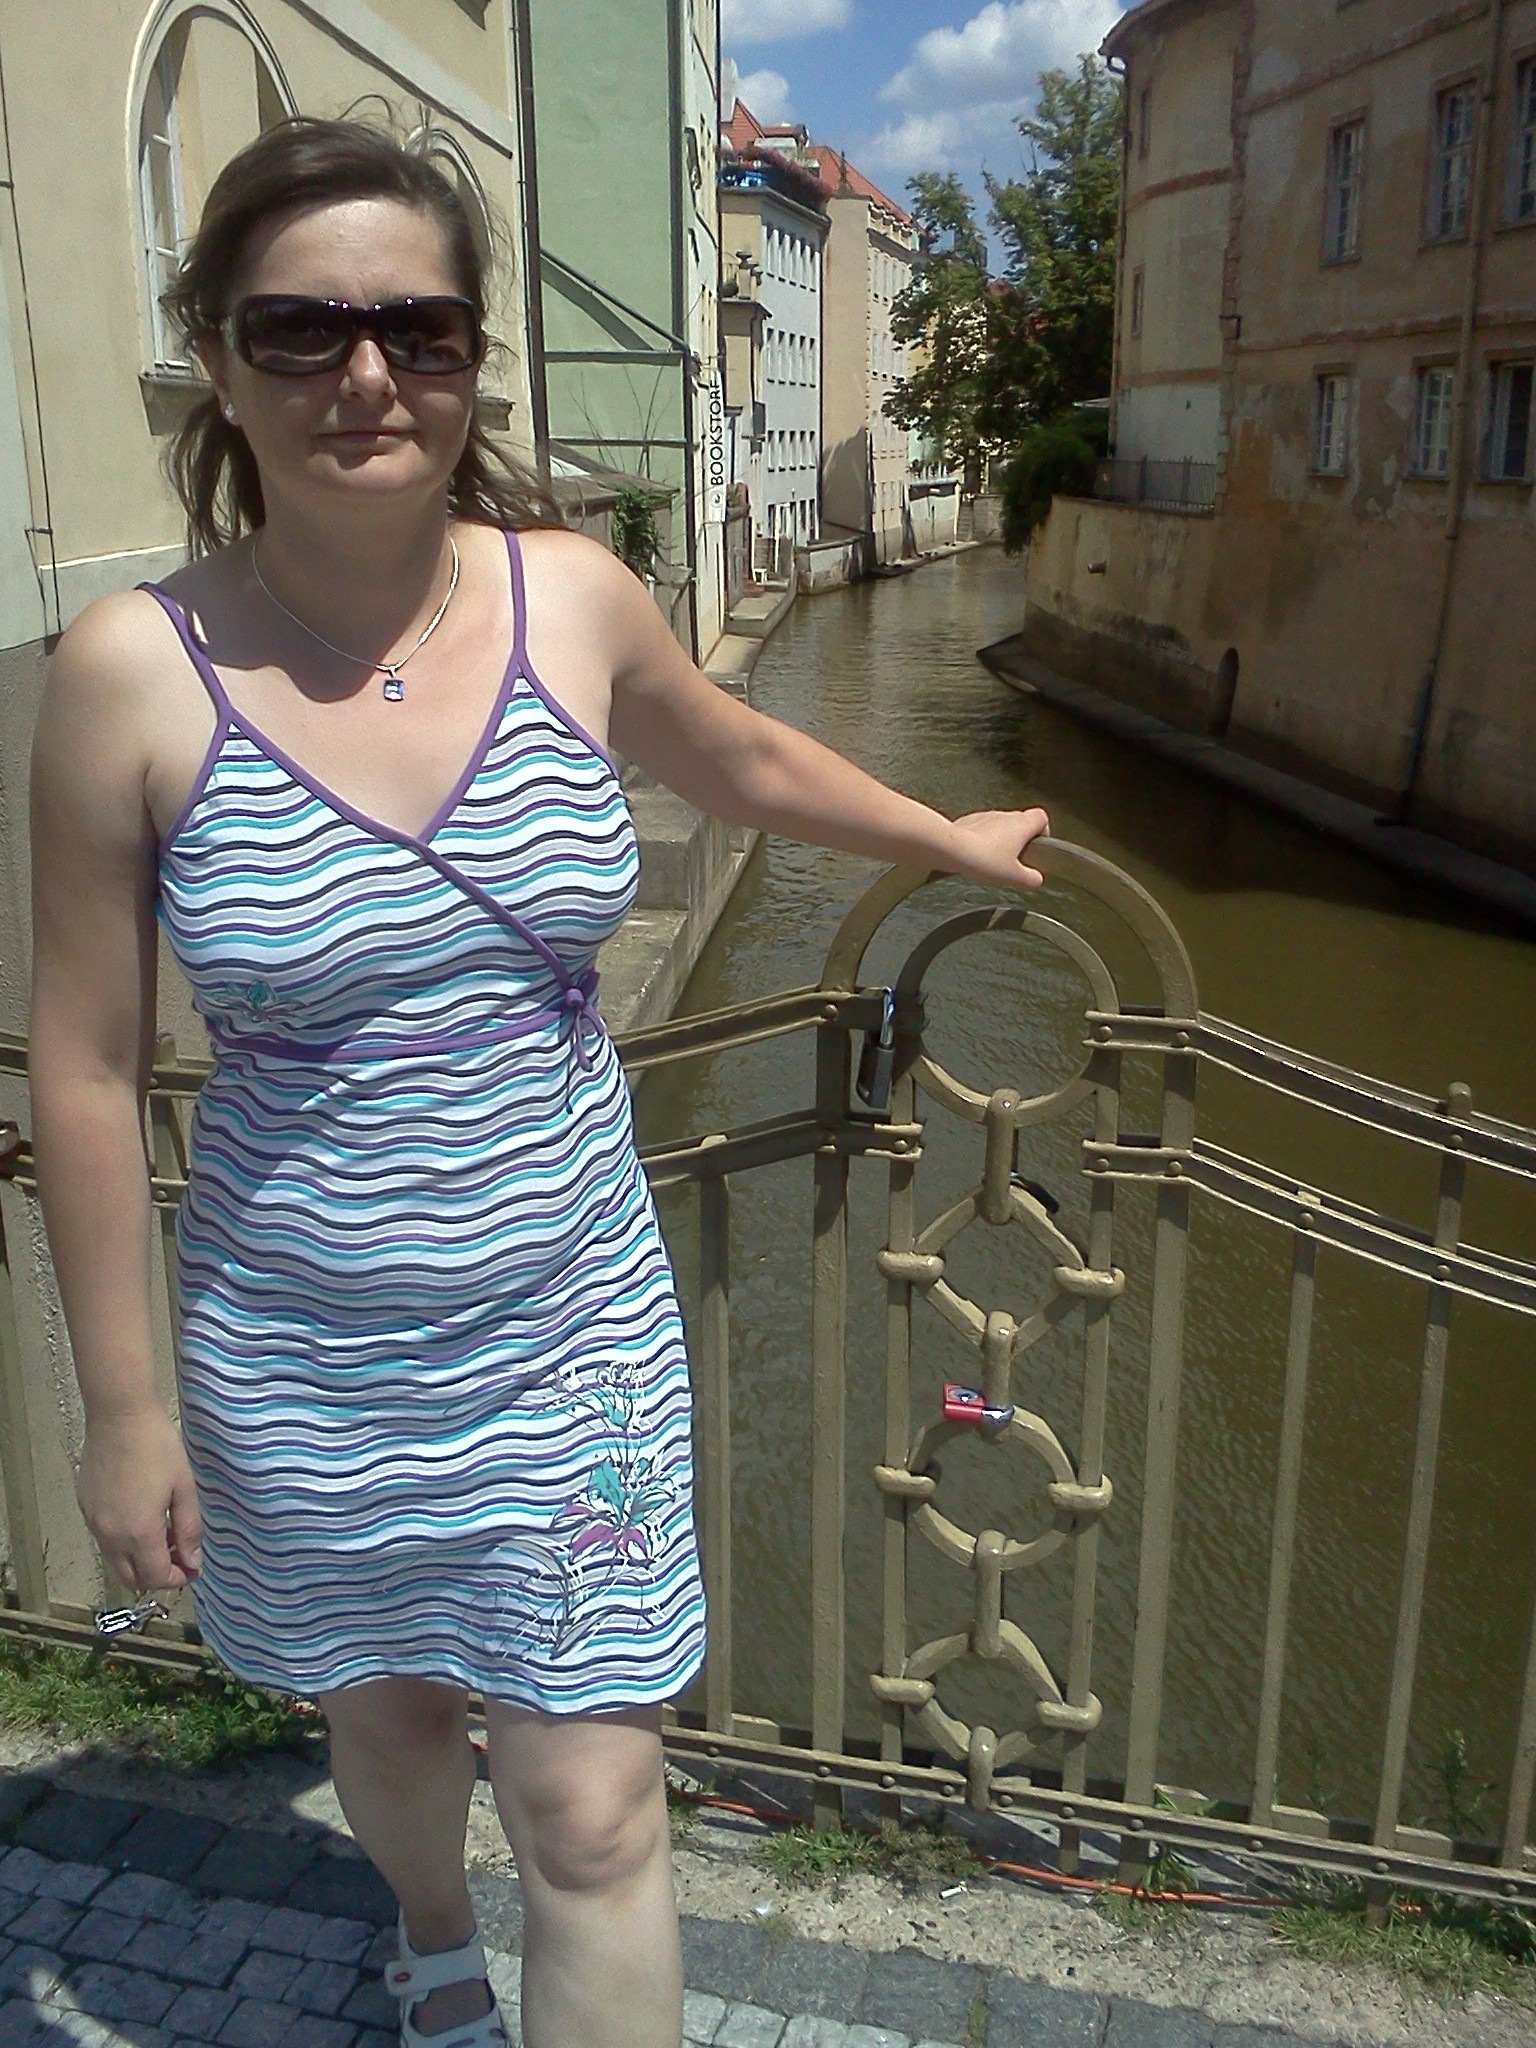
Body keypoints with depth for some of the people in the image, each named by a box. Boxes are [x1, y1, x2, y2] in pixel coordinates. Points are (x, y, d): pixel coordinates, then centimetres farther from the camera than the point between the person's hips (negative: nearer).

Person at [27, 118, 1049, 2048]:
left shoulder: (570, 596, -7)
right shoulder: (134, 671, -15)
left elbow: (741, 758, 13)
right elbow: (86, 1068, -8)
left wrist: (961, 841, 26)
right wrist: (122, 1404, -4)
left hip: (571, 1329, 1)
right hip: (298, 1363, 0)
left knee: (594, 1817, 6)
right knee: (390, 1705, 25)